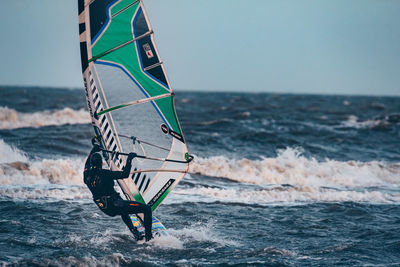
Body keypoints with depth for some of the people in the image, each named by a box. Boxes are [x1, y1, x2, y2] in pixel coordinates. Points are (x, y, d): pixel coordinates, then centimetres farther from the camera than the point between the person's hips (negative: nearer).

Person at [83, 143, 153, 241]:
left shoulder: (87, 174, 0)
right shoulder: (104, 174, -20)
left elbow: (87, 164, 23)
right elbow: (125, 174, -21)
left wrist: (93, 150, 33)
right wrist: (129, 159, -14)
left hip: (105, 209, 8)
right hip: (115, 205, -8)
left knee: (124, 212, 41)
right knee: (147, 209, -5)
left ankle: (136, 235, 37)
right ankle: (149, 237, -7)